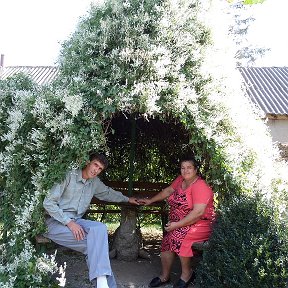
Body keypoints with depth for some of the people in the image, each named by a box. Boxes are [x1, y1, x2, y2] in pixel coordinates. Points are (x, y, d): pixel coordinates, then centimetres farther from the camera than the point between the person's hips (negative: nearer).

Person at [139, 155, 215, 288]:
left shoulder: (200, 186, -20)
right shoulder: (180, 179, 4)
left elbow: (198, 213, -27)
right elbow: (168, 190, 20)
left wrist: (177, 224, -25)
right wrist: (150, 200, 16)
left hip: (200, 224, -7)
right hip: (178, 223, 7)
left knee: (178, 235, -31)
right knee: (167, 239, -14)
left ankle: (186, 273, -8)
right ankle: (165, 276, 5)